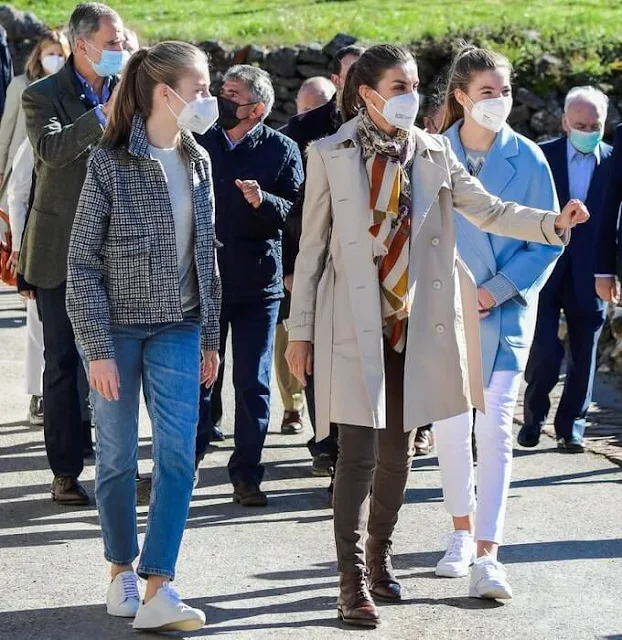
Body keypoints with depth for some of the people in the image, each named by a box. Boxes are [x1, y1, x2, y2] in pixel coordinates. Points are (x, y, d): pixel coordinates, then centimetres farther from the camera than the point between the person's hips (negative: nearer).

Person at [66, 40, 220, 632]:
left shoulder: (197, 162, 5)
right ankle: (122, 570, 25)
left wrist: (209, 337, 12)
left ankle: (157, 594, -8)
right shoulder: (110, 162, -11)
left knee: (178, 455, -7)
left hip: (176, 328, 4)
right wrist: (98, 349, -14)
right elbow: (83, 263, -10)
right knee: (117, 457, 6)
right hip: (116, 327, -4)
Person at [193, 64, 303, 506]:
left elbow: (298, 212, -8)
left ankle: (247, 473, 12)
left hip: (257, 282, -2)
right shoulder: (202, 143, 7)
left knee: (253, 383, 4)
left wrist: (263, 200, -24)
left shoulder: (282, 150, -1)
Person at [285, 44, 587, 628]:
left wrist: (553, 223, -14)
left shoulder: (433, 154, 6)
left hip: (416, 326, 4)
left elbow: (486, 210, 2)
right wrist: (301, 330, 1)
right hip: (355, 327, -4)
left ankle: (379, 561, 27)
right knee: (360, 452, -8)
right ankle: (353, 583, -4)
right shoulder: (331, 156, -3)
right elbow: (312, 248, 1)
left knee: (398, 450, 11)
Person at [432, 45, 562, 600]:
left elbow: (547, 241, -1)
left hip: (504, 311, -1)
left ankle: (486, 555, -9)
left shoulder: (527, 158, -3)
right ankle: (463, 532, 26)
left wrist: (498, 289, -11)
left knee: (494, 429, -8)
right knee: (449, 427, 7)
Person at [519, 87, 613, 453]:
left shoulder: (614, 162, 1)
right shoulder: (542, 157, 0)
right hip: (546, 269, -1)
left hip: (589, 274, 1)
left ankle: (571, 426, 20)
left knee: (583, 355, 7)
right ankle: (535, 415, 18)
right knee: (545, 350, -5)